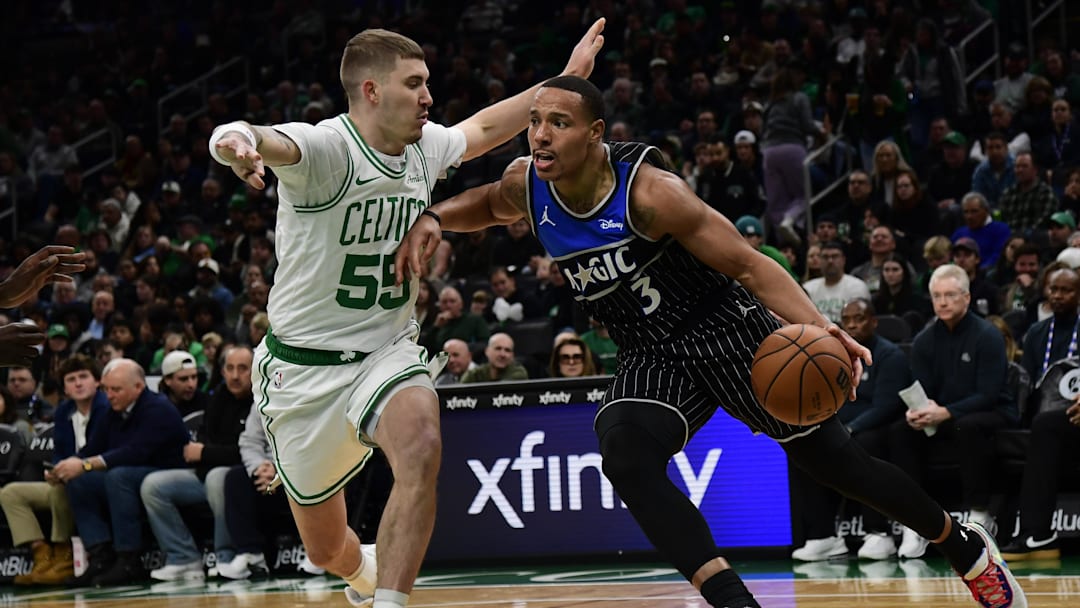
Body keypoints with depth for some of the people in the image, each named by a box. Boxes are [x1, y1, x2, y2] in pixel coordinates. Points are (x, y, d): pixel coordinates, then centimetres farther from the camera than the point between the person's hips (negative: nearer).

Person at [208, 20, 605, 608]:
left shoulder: (425, 147, 1)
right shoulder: (324, 147, -20)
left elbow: (482, 128, 23)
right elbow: (267, 141, -43)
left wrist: (566, 79, 24)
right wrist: (237, 140, -67)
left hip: (389, 351, 4)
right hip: (307, 364, -4)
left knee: (421, 450, -33)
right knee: (325, 548, 11)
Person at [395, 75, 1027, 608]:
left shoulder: (650, 192, -26)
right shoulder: (526, 186, -9)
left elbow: (749, 263, -24)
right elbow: (487, 204, 17)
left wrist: (820, 328, -39)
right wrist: (435, 218, -5)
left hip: (727, 329, -5)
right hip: (651, 357, 5)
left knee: (830, 456, 2)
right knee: (626, 458, -25)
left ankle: (963, 543, 26)